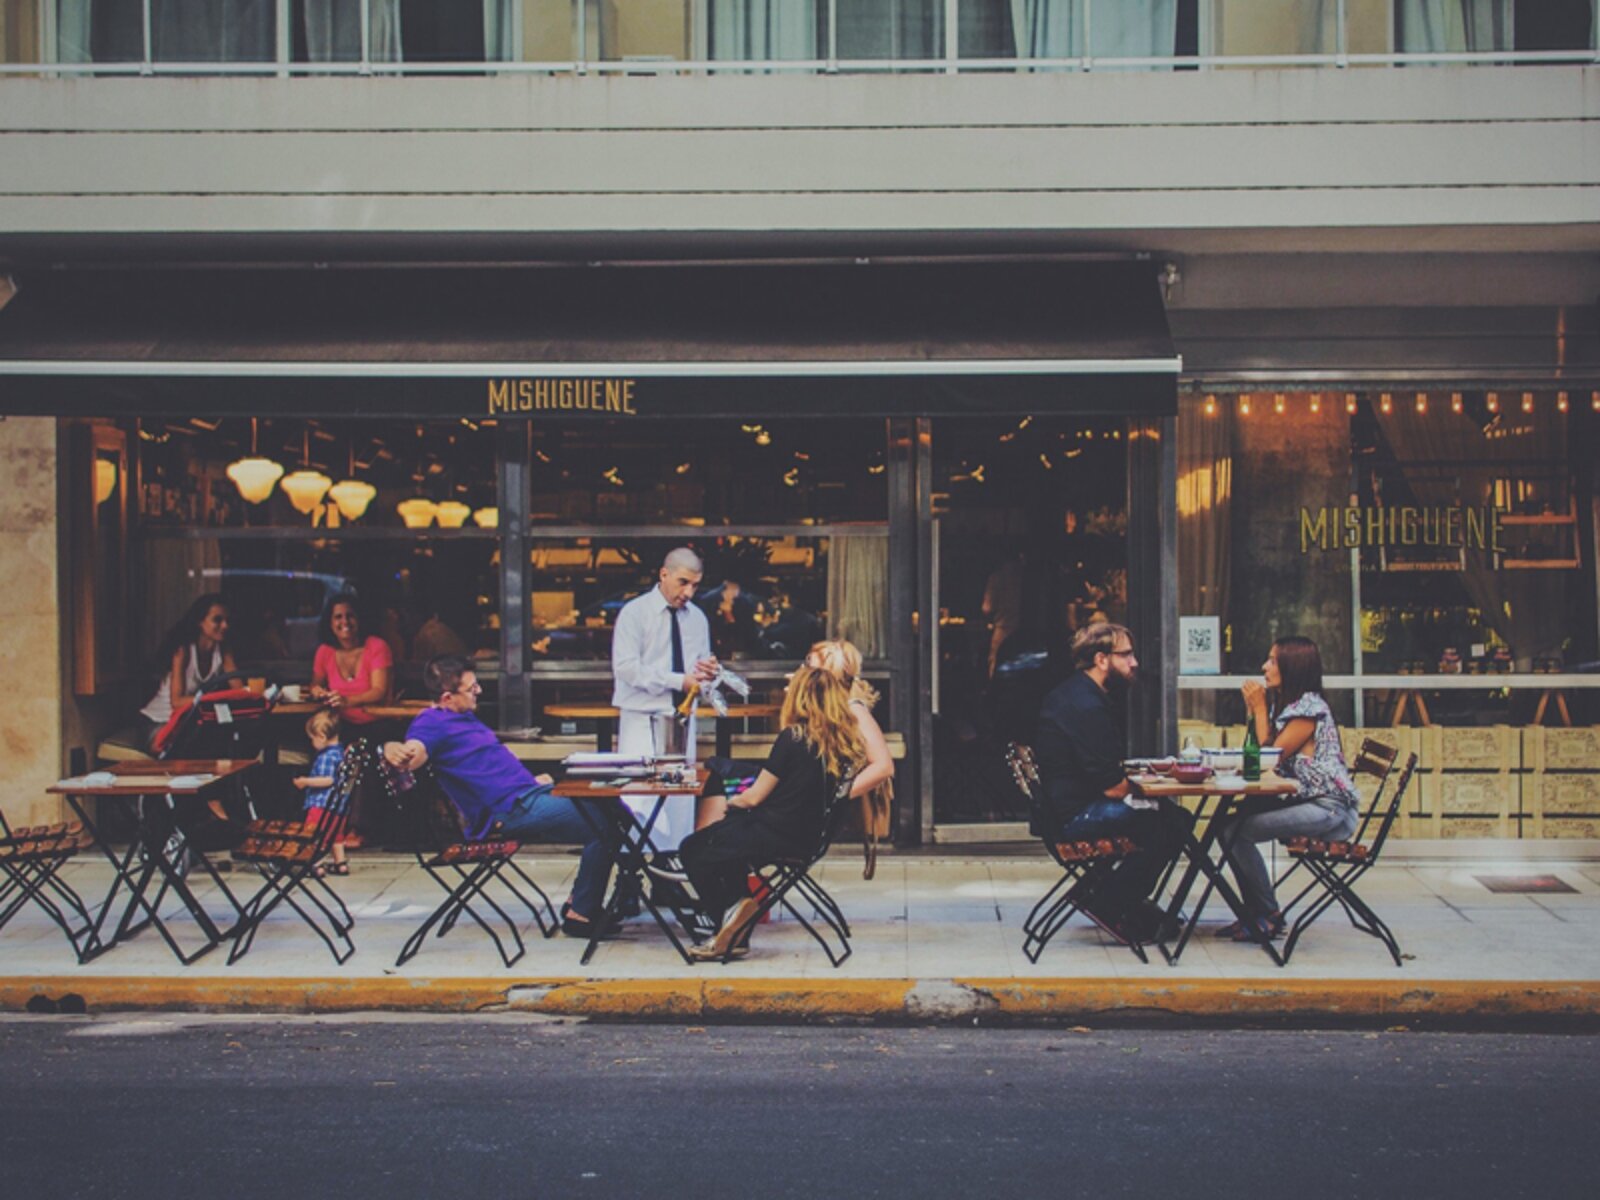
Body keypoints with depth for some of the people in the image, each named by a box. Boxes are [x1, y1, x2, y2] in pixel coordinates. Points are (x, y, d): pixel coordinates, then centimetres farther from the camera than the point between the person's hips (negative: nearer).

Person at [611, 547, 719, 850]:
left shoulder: (697, 618, 11)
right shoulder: (635, 612, -7)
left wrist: (706, 671, -9)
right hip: (642, 719, -5)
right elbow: (625, 667, -16)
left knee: (682, 799, 7)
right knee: (639, 795, -10)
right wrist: (678, 680, -21)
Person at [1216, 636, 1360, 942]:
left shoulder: (1310, 708, -13)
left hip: (1330, 810, -10)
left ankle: (1268, 917, -7)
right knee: (1229, 826, -1)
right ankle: (1255, 914, 3)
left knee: (1237, 830, -21)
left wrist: (1260, 709, -7)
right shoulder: (1288, 704, 16)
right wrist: (1253, 709, 6)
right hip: (1310, 803, 10)